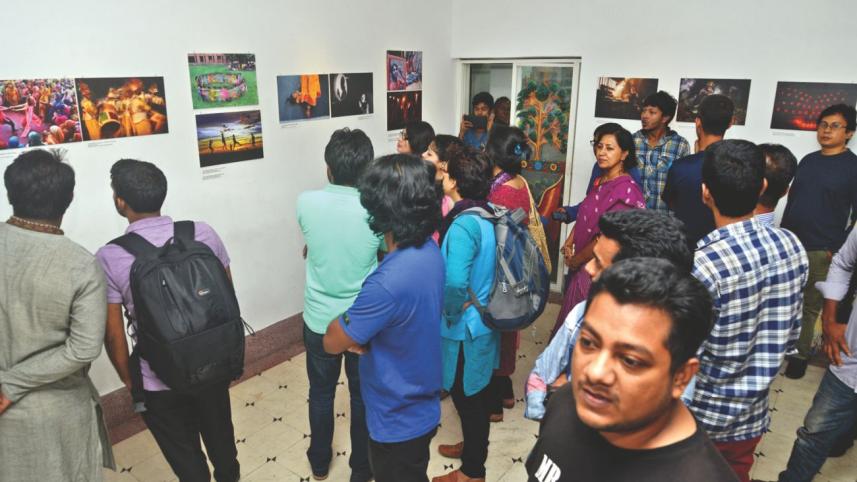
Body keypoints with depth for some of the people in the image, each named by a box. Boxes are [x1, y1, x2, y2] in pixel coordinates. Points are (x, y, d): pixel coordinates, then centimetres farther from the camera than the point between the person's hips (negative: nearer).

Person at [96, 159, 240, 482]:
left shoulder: (109, 258, -18)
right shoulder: (203, 234, -11)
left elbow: (114, 334, -12)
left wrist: (128, 380, 5)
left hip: (158, 382, -3)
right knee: (220, 437, 27)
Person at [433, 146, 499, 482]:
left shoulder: (463, 225, -27)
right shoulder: (487, 214, 0)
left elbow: (455, 282, -39)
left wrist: (451, 311, -20)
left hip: (465, 328, -8)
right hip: (485, 319, 8)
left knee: (467, 396, 10)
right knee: (476, 392, 25)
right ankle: (473, 445, 47)